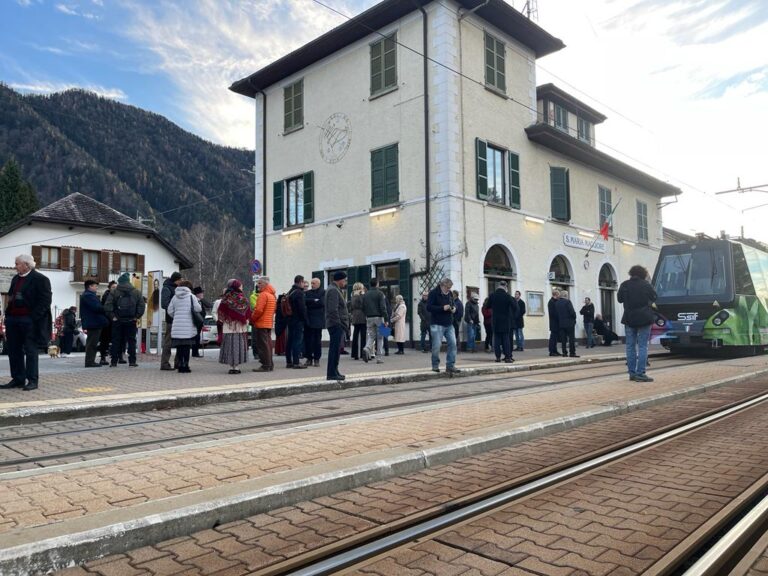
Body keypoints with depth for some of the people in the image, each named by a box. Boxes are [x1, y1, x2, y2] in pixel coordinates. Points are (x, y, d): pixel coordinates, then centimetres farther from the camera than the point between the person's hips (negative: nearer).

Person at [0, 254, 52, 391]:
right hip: (13, 319, 8)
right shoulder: (15, 279, 16)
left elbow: (45, 301, -12)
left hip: (29, 321, -8)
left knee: (30, 351, -2)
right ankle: (18, 379, 18)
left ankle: (32, 381, 4)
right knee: (14, 351, 10)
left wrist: (33, 318, -18)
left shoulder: (40, 279, -8)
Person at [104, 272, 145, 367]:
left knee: (116, 341, 6)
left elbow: (107, 306, -10)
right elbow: (142, 305, -4)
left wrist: (113, 316, -3)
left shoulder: (114, 292, -2)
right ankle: (132, 361, 3)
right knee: (131, 341, 5)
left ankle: (113, 362, 7)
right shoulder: (136, 292, 2)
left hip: (118, 321, 0)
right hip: (131, 321, 1)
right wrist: (137, 316, 1)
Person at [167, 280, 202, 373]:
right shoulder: (191, 296, -2)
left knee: (179, 347, 8)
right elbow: (198, 309, -8)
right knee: (187, 346, 1)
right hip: (188, 327, -3)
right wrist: (199, 302, 12)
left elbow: (170, 311, 7)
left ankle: (180, 365, 10)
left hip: (177, 327, 3)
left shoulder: (174, 297, 8)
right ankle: (185, 365, -2)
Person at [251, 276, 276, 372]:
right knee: (267, 344, 13)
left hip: (261, 324, -9)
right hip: (269, 323, 9)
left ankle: (266, 366, -6)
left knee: (263, 345, -6)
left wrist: (252, 318, -5)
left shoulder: (263, 295, -14)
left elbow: (258, 310, -21)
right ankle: (269, 364, 17)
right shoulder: (272, 295, 15)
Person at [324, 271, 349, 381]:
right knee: (335, 349, -9)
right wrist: (339, 323, -21)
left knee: (335, 349, 14)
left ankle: (334, 372, 21)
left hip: (337, 325, 11)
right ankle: (332, 374, -6)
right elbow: (333, 310, -21)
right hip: (336, 325, -11)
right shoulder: (333, 290, -13)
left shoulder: (335, 290, 20)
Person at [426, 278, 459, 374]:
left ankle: (450, 365, 9)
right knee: (436, 346, -3)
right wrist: (442, 308, -22)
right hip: (437, 324, -6)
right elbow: (428, 307, -16)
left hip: (449, 324, 6)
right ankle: (435, 365, 14)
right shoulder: (433, 293, -9)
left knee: (453, 344, 1)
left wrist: (453, 308, 2)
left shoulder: (450, 293, 12)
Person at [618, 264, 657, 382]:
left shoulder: (624, 285, -3)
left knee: (630, 346, 9)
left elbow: (619, 299, 9)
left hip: (629, 319, 2)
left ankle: (632, 373, 10)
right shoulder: (646, 285, -7)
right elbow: (654, 298, 7)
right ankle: (640, 373, -5)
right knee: (643, 346, 0)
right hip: (644, 319, -2)